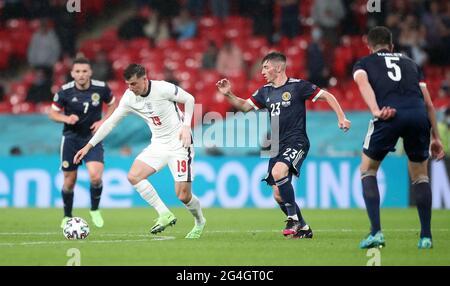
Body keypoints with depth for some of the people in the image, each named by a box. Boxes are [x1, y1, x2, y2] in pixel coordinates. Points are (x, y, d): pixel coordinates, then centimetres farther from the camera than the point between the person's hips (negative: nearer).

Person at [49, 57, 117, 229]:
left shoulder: (101, 88, -10)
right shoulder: (65, 91, -11)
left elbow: (112, 105, 8)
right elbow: (53, 113, 0)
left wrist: (103, 121, -7)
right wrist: (66, 118, -20)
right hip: (71, 139, 0)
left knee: (96, 176, -19)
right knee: (69, 181, 6)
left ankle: (95, 210, 7)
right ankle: (67, 217, 28)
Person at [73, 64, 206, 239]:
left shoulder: (163, 88, -19)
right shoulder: (129, 98, -5)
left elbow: (189, 99, -5)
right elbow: (111, 122, 1)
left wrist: (186, 127, -14)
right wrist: (89, 146, -2)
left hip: (179, 144, -6)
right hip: (158, 144, 6)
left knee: (183, 195, -9)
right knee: (134, 176, -14)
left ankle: (200, 222, 23)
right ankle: (165, 215, -5)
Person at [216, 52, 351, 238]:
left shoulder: (297, 86, -5)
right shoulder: (265, 92, 13)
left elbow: (327, 96, -3)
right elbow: (245, 106, 21)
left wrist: (341, 117, -12)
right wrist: (228, 95, 4)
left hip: (297, 142, -7)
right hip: (277, 146, 7)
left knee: (278, 171, -33)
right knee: (278, 195, 2)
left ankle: (293, 218, -21)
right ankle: (302, 229, 18)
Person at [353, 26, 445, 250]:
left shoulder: (363, 64, 25)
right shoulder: (410, 64, 33)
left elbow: (364, 84, 1)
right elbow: (428, 103, 26)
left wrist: (376, 111, -13)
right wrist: (435, 137, 29)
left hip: (390, 115, -2)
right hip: (419, 115, 2)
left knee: (367, 170, 18)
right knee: (420, 174, 23)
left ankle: (376, 232, 5)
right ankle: (426, 237, 17)